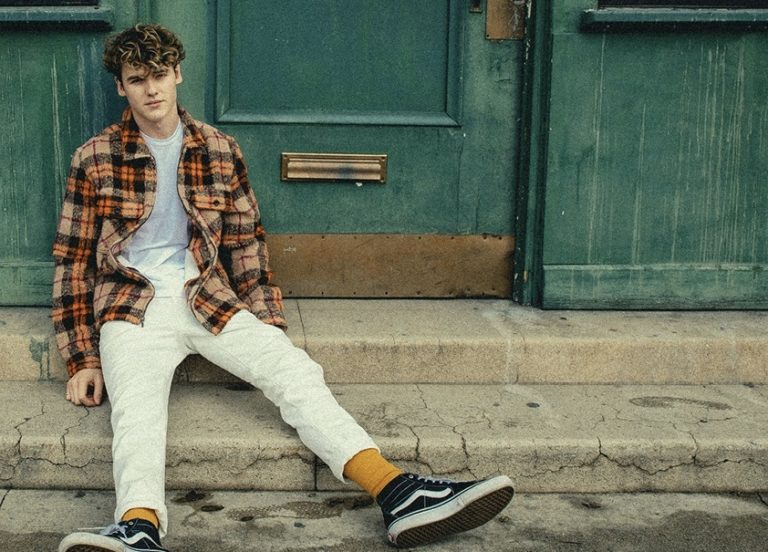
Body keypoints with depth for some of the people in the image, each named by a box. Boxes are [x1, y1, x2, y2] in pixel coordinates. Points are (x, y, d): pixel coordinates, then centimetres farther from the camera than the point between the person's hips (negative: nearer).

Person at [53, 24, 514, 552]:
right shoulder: (94, 160, 3)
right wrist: (83, 360, -1)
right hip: (132, 306, -2)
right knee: (137, 407, -33)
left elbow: (245, 244, 15)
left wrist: (268, 328, 7)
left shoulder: (220, 150, 10)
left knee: (297, 371, -21)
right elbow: (73, 262, 5)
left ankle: (399, 493, -36)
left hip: (207, 297, 2)